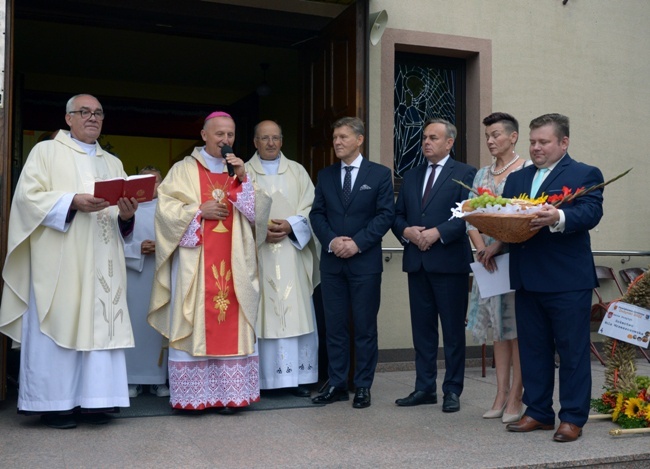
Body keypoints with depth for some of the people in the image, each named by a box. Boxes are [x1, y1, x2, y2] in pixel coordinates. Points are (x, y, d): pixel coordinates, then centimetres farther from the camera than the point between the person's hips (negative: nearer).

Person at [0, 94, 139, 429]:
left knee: (99, 327, 1)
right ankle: (54, 402, 4)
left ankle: (92, 399, 8)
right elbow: (28, 196, -5)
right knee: (57, 325, -5)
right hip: (59, 260, -4)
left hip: (101, 262, 4)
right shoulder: (47, 151, 8)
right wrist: (73, 201, -19)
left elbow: (123, 211, 14)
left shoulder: (113, 163, 21)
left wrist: (126, 214, -10)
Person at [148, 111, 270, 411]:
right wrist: (199, 211, -10)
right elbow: (166, 208, -1)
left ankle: (229, 391, 6)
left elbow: (257, 212, 6)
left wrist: (243, 179, -6)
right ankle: (193, 394, 3)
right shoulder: (184, 170, 6)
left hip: (232, 264, 3)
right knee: (194, 322, -4)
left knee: (230, 324, 0)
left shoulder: (239, 171, 16)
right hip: (194, 263, -3)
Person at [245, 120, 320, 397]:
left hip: (292, 253, 1)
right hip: (257, 252, -1)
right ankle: (261, 377, 3)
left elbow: (310, 208, 6)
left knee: (296, 313, -1)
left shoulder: (297, 172, 13)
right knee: (262, 313, -3)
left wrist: (290, 225, -11)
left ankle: (297, 376, 6)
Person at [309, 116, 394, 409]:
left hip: (365, 261, -3)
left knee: (365, 327, 3)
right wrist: (331, 240, -10)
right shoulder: (325, 175, 12)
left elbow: (386, 214, -5)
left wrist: (357, 242, -14)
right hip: (332, 262, 3)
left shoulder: (380, 174, 1)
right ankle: (337, 384, 17)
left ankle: (363, 387, 13)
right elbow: (317, 214, 8)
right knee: (334, 326, 7)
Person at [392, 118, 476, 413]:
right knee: (422, 328, 10)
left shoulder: (465, 174, -1)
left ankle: (452, 391, 13)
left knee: (453, 330, 3)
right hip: (417, 263, 5)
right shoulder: (411, 176, 16)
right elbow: (397, 216, 14)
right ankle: (425, 388, 19)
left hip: (450, 263, -5)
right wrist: (407, 231, -6)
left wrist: (437, 232, -19)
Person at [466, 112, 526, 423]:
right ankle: (501, 395, 14)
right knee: (498, 327, 8)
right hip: (488, 258, 6)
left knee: (518, 327, -2)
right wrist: (482, 249, -9)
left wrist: (497, 246, -20)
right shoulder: (482, 175, 13)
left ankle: (515, 398, 4)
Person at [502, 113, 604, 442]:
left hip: (568, 280, -6)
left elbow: (590, 213, -16)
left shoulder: (585, 175, 0)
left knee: (572, 350, 3)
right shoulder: (517, 179, 18)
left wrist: (558, 218, -34)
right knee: (532, 349, 13)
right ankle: (538, 412, 24)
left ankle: (572, 418, 13)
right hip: (526, 279, 6)